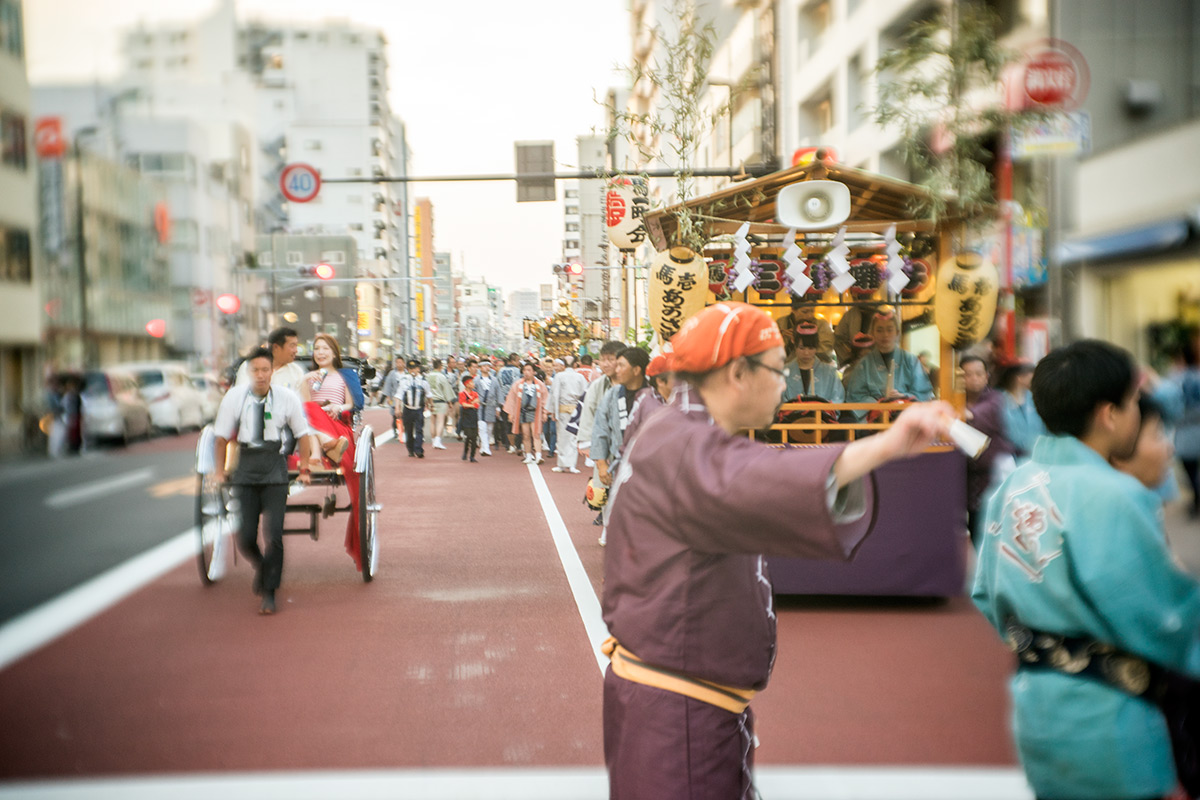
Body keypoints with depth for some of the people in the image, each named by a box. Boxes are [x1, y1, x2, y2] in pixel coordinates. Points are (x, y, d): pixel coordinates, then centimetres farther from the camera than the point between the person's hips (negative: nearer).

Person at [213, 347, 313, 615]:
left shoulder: (287, 397, -4)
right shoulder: (234, 397, -2)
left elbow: (302, 434, 8)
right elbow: (221, 437, 8)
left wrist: (304, 469, 10)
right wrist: (219, 471, 11)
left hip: (275, 467, -1)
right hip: (245, 467, 1)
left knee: (273, 534, -7)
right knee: (245, 537, 0)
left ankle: (269, 592, 9)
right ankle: (261, 566, 34)